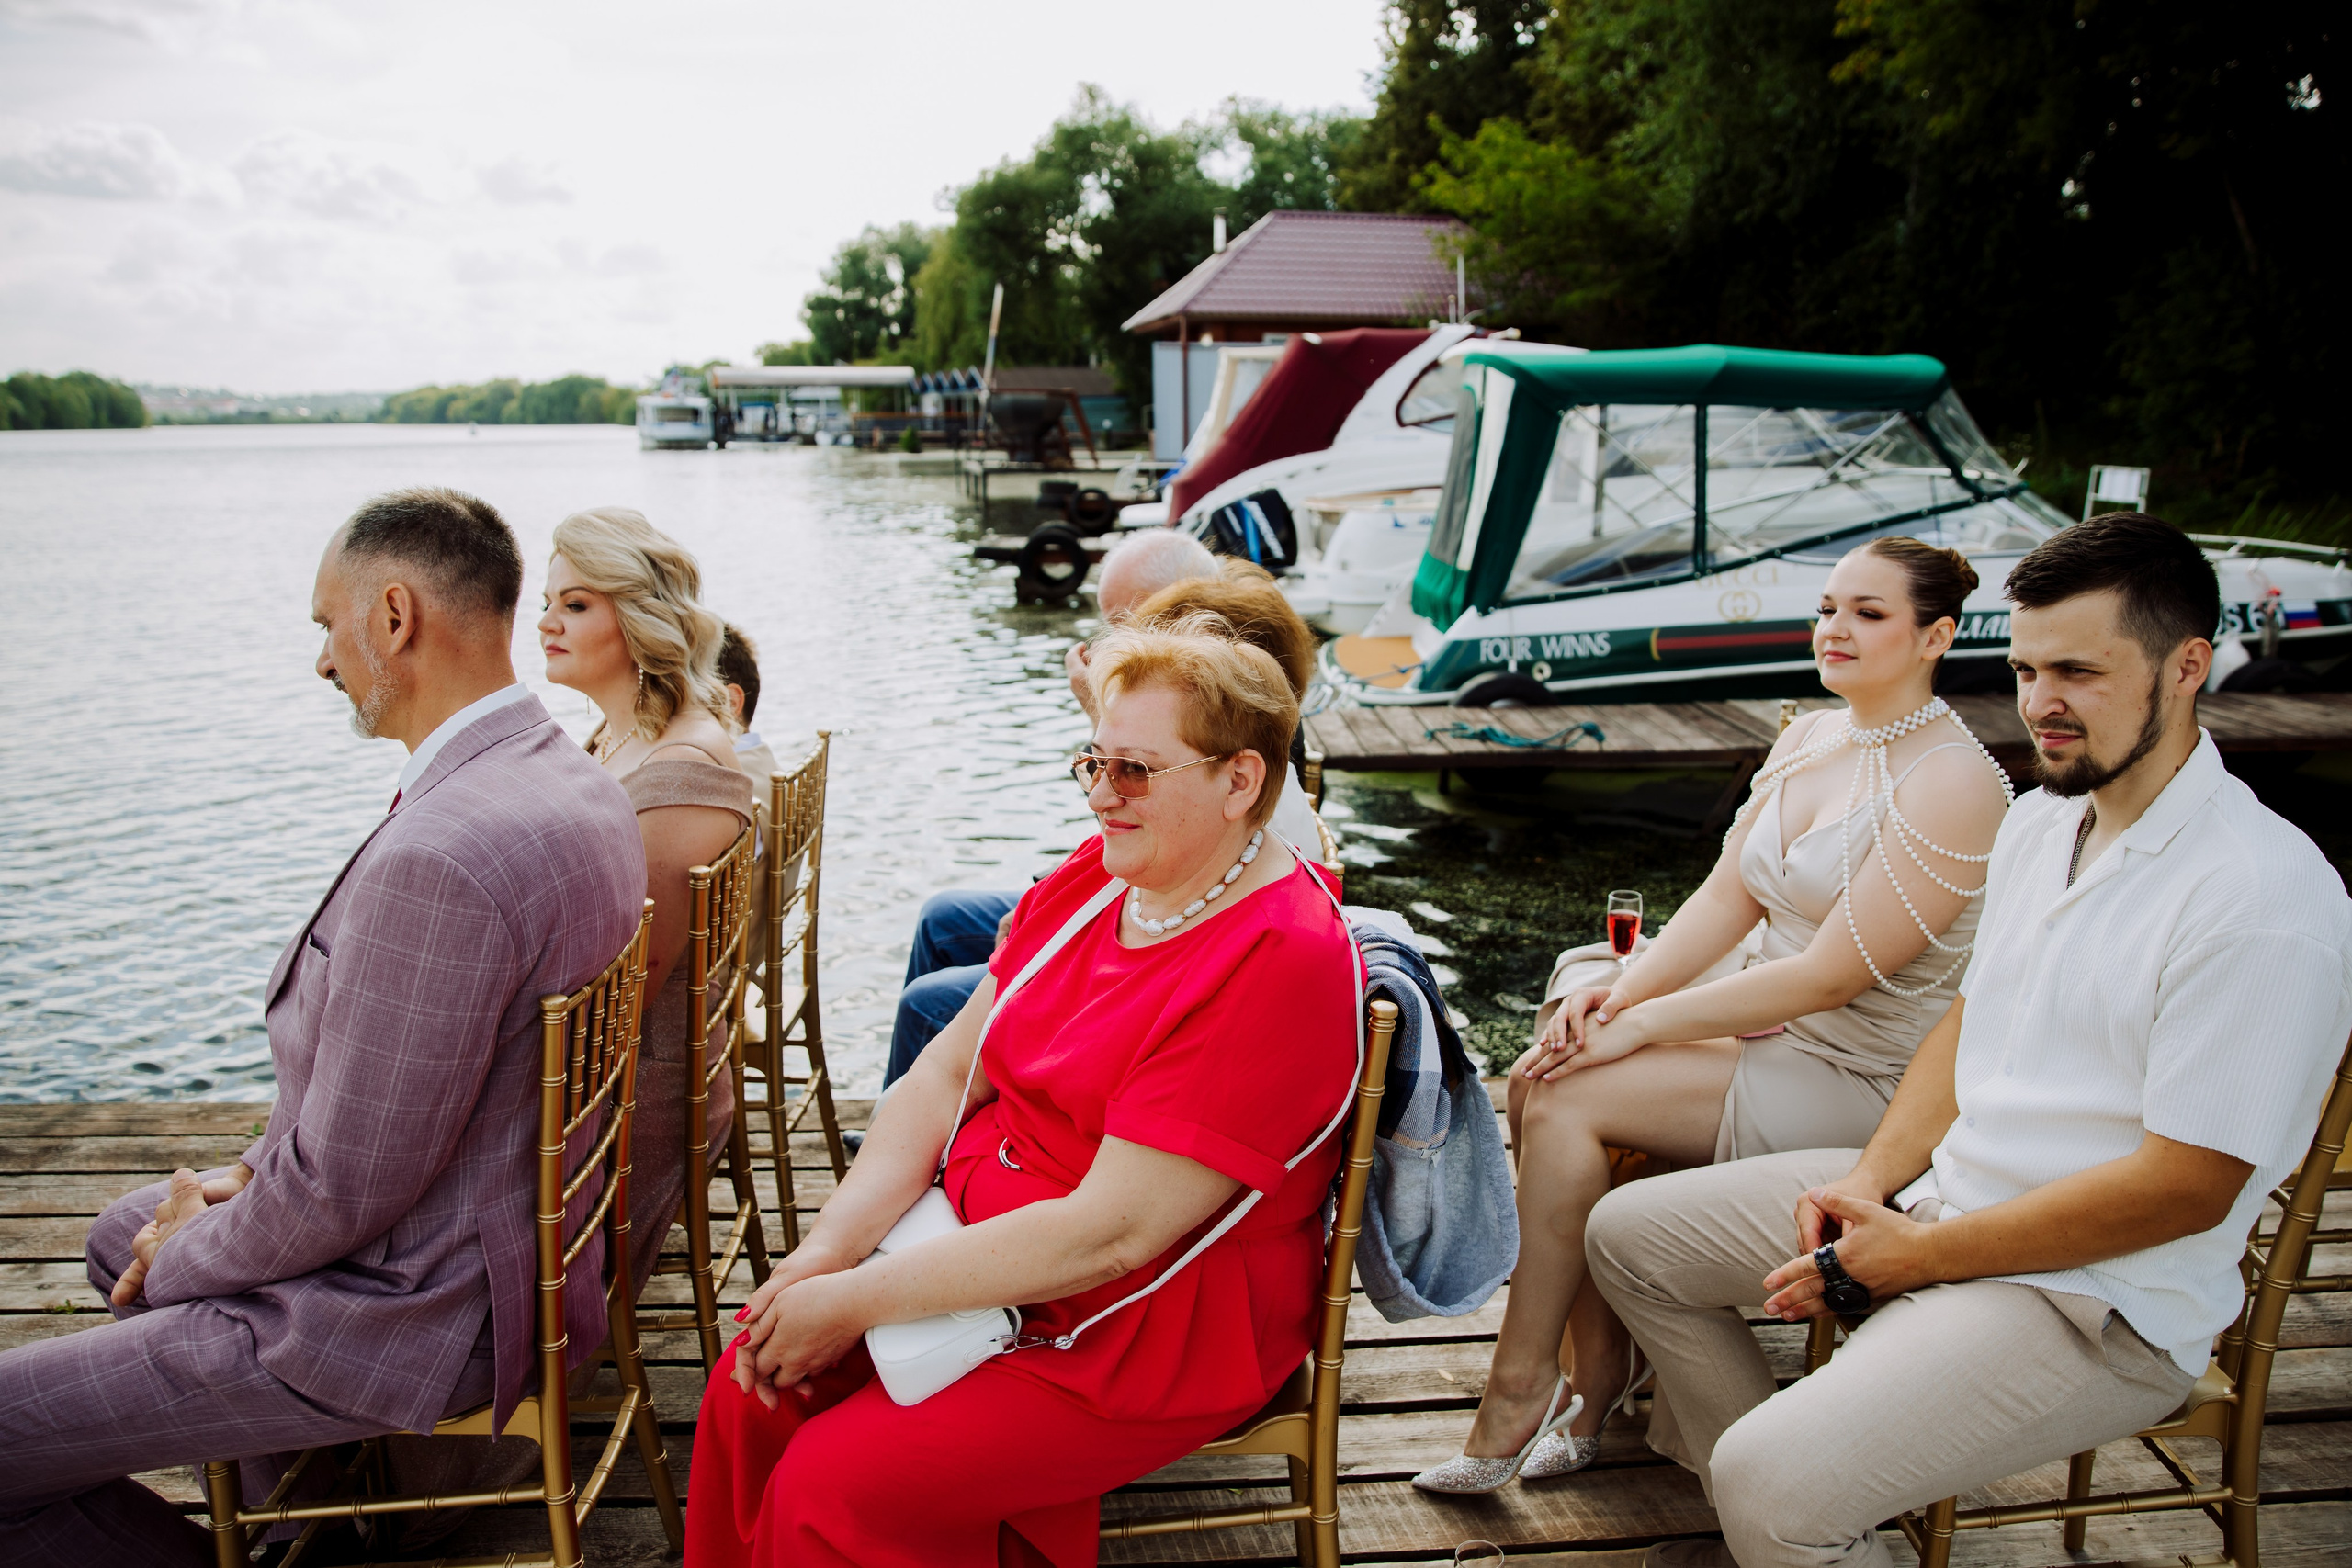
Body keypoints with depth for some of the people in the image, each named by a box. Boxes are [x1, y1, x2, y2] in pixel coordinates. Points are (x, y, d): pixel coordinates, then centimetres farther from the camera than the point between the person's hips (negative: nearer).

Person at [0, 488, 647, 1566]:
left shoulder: (436, 856, -32)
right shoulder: (571, 784, 0)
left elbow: (342, 1189, -25)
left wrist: (187, 1256, -6)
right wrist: (259, 1171, 8)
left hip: (410, 1309, -10)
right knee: (125, 1231, 30)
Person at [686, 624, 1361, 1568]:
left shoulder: (1283, 965, -24)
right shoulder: (1091, 878, 2)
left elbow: (1110, 1232, -27)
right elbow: (948, 1073, 3)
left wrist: (856, 1301, -22)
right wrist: (828, 1248, -10)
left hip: (1150, 1332, -7)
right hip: (983, 1251, 7)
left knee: (831, 1487, -16)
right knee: (751, 1391, -5)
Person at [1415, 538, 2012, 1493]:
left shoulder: (1953, 781, -17)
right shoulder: (1807, 740, 9)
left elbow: (1834, 974, -22)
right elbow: (1727, 894, 6)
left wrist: (1645, 1023, -20)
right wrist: (1624, 988, -12)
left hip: (1857, 1081, -8)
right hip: (1763, 1022, 8)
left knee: (1565, 1100, -21)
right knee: (1540, 1072, -14)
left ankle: (1521, 1385, -4)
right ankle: (1596, 1368, -2)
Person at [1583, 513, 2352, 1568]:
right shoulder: (2040, 820, 7)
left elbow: (2187, 1187, -22)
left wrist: (1908, 1257, -18)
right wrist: (1874, 1176, 0)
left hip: (2095, 1301, -9)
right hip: (1933, 1196, 9)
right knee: (1628, 1234, 11)